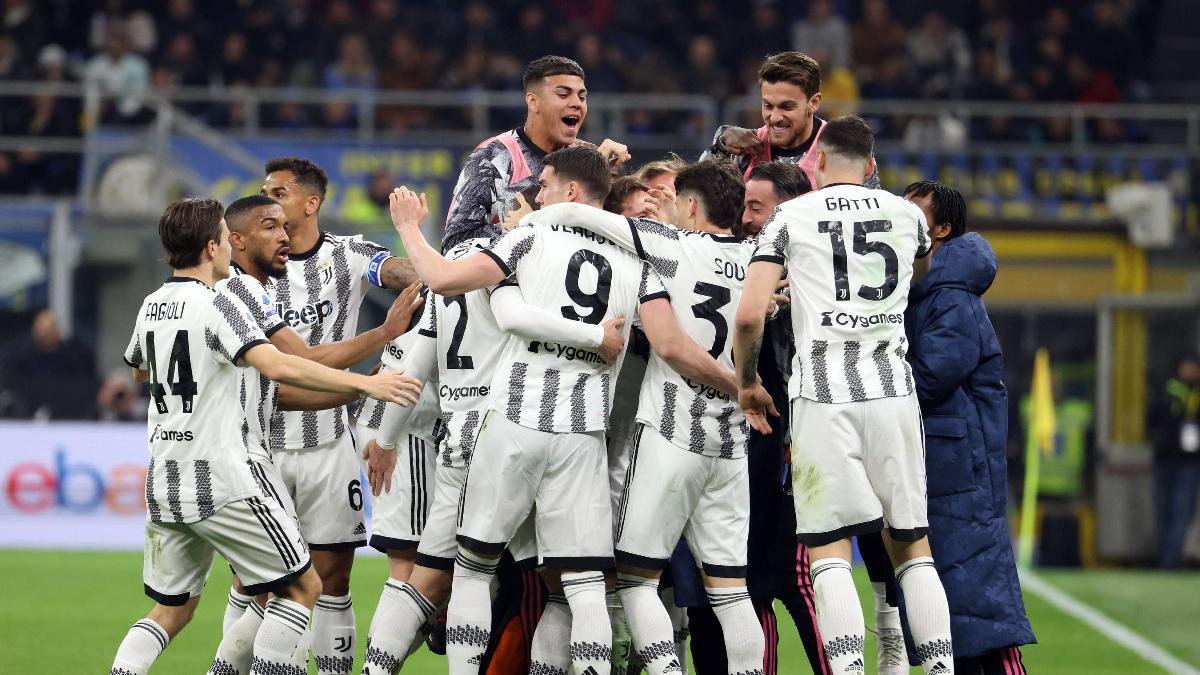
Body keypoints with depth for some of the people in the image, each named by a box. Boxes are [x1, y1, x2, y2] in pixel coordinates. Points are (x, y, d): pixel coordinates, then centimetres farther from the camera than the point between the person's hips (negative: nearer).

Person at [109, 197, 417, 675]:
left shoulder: (151, 307, 11)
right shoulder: (216, 304, -12)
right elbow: (278, 367, -26)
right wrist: (365, 383, -24)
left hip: (163, 486, 8)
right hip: (218, 482, -8)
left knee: (171, 609, 16)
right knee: (302, 586, 1)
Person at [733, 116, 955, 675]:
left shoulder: (792, 216, 4)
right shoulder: (907, 215, 14)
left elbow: (750, 314, -4)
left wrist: (746, 382, 12)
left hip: (822, 393, -3)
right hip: (892, 389, 3)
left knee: (828, 551, -2)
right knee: (911, 546, 11)